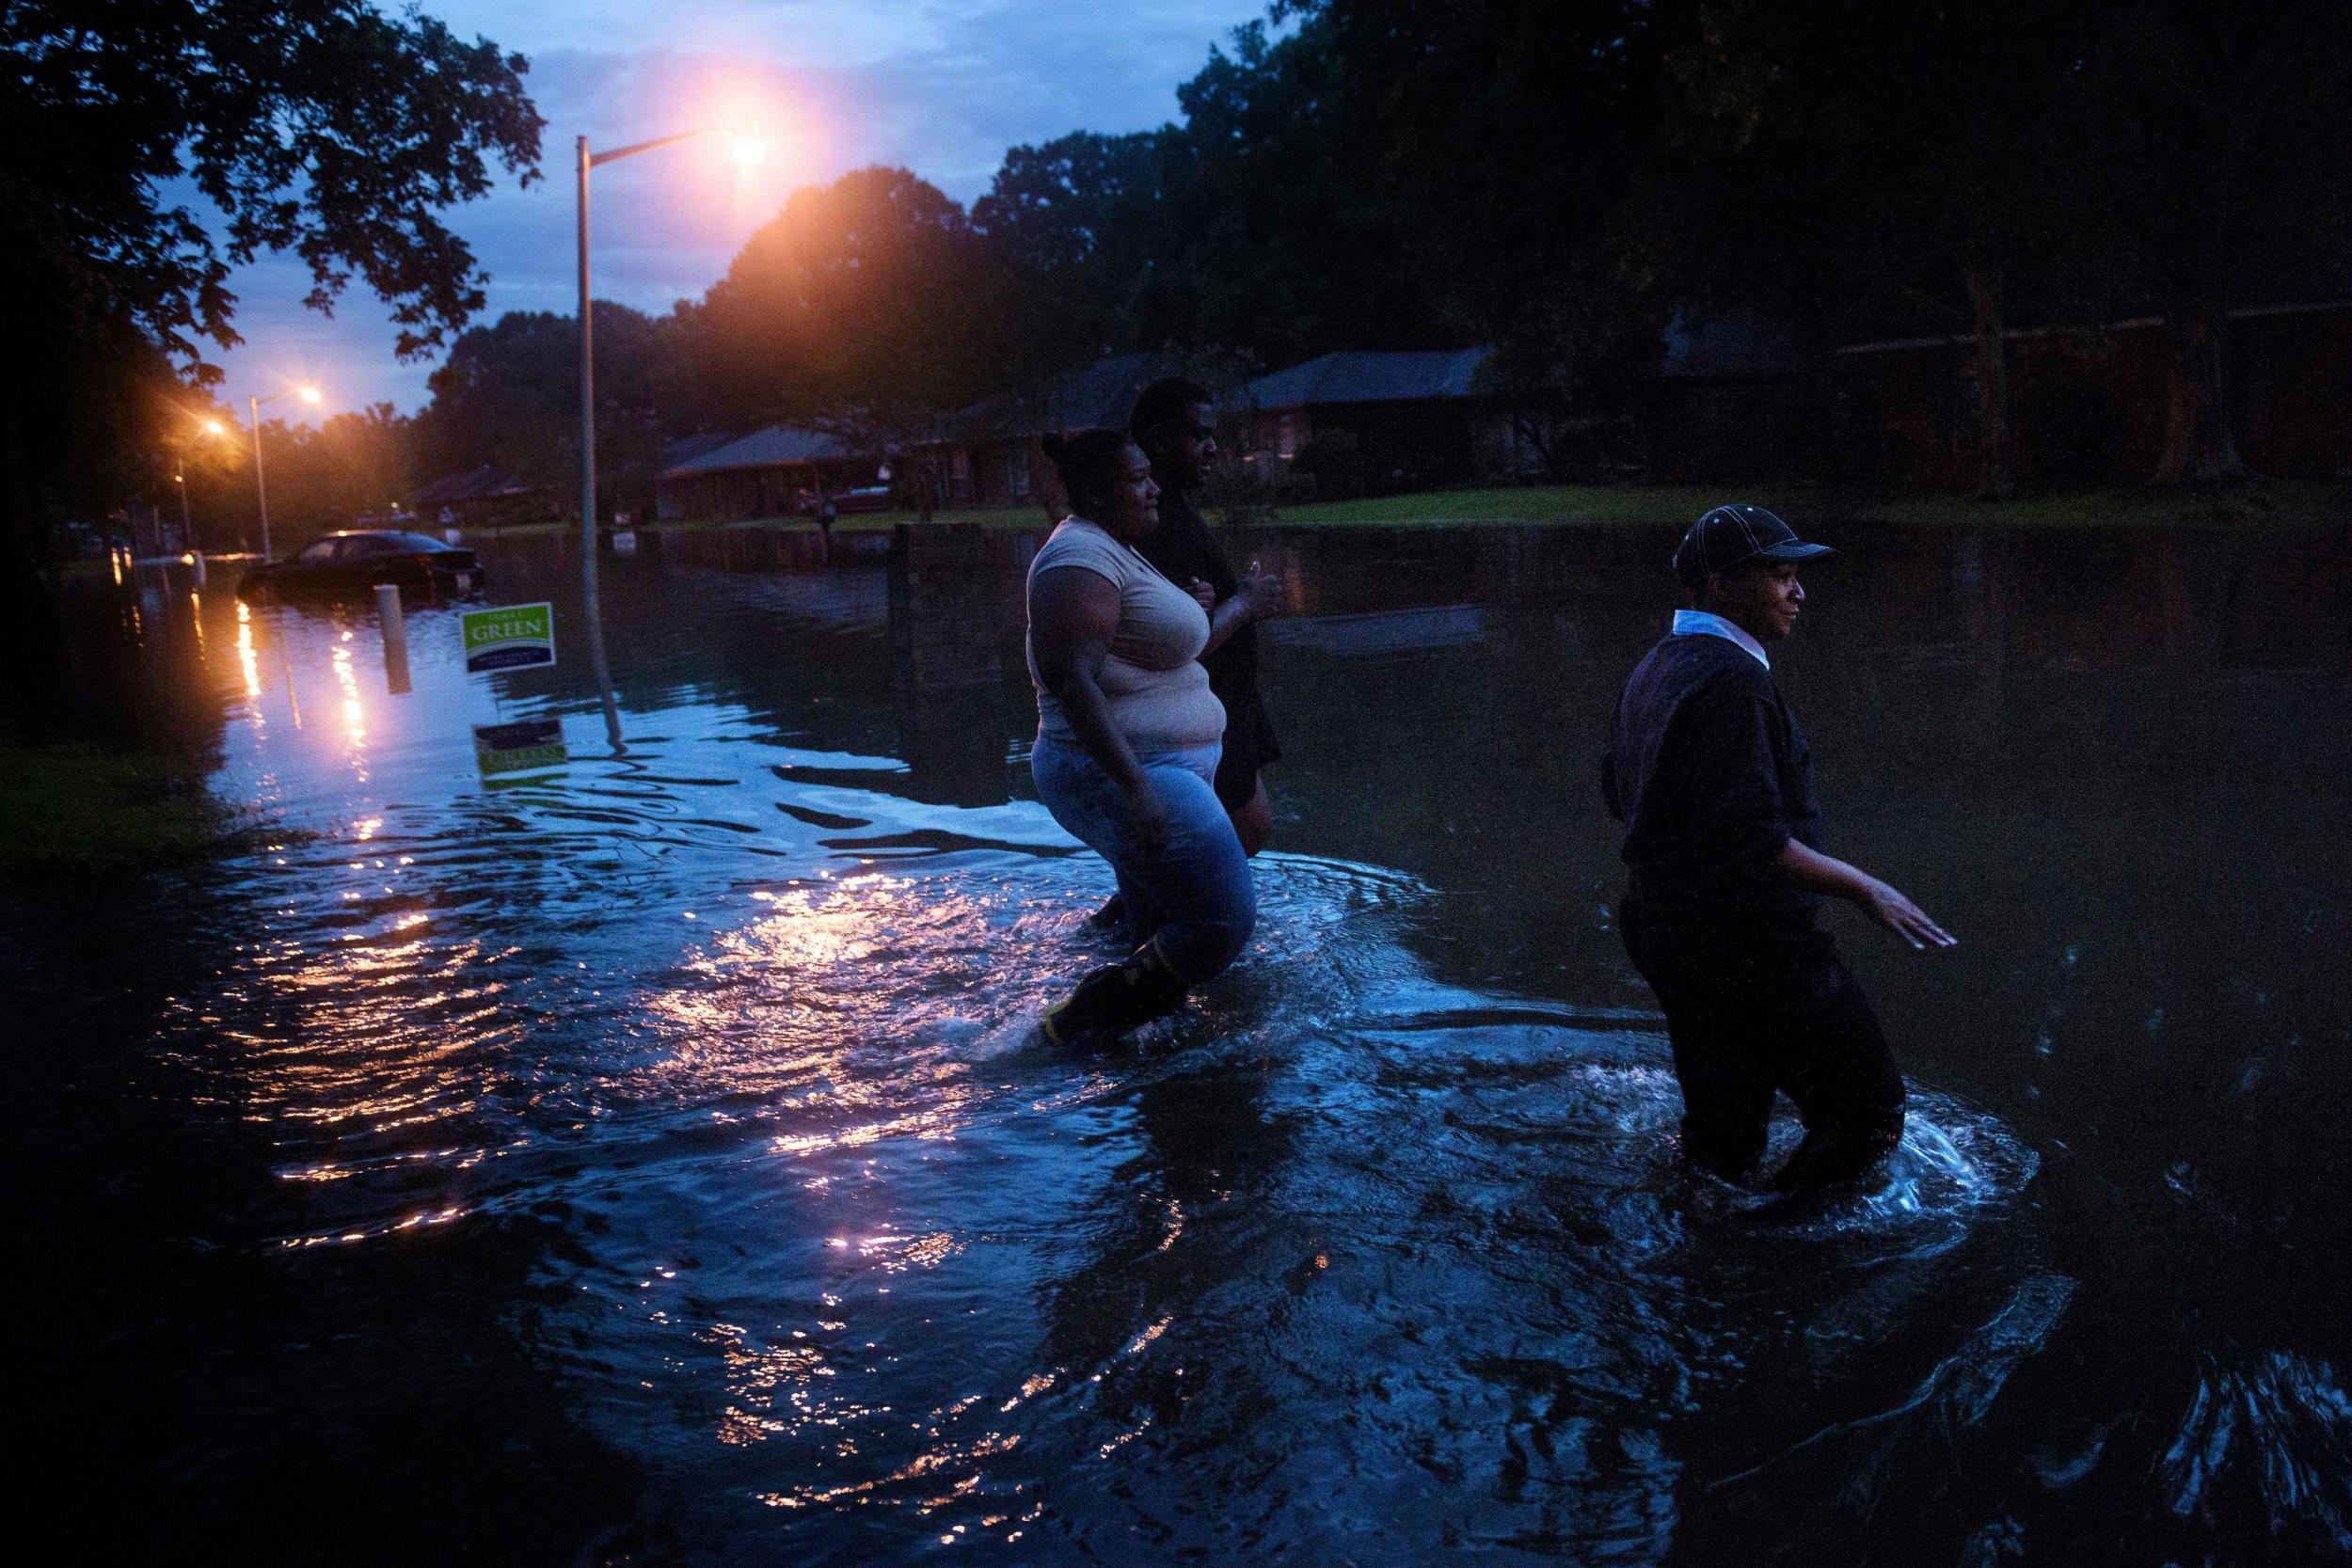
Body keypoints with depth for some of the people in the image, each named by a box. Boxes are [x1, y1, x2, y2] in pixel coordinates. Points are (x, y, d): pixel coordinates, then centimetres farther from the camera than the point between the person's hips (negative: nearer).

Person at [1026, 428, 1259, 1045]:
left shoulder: (1116, 551, 17)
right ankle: (1076, 1024, -4)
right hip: (1127, 778, -11)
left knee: (1162, 945, 15)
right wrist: (1135, 786, -31)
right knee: (1223, 921, -12)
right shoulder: (1082, 555, -16)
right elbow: (1068, 676, -26)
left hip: (1153, 777, 11)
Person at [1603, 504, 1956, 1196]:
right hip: (1745, 942, -10)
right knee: (1867, 1112, 3)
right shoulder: (1730, 679, -21)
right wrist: (1862, 888, -18)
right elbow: (1754, 839, -26)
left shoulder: (1655, 668, 10)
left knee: (1721, 1123, 20)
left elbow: (1619, 795, 20)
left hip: (1661, 930, 10)